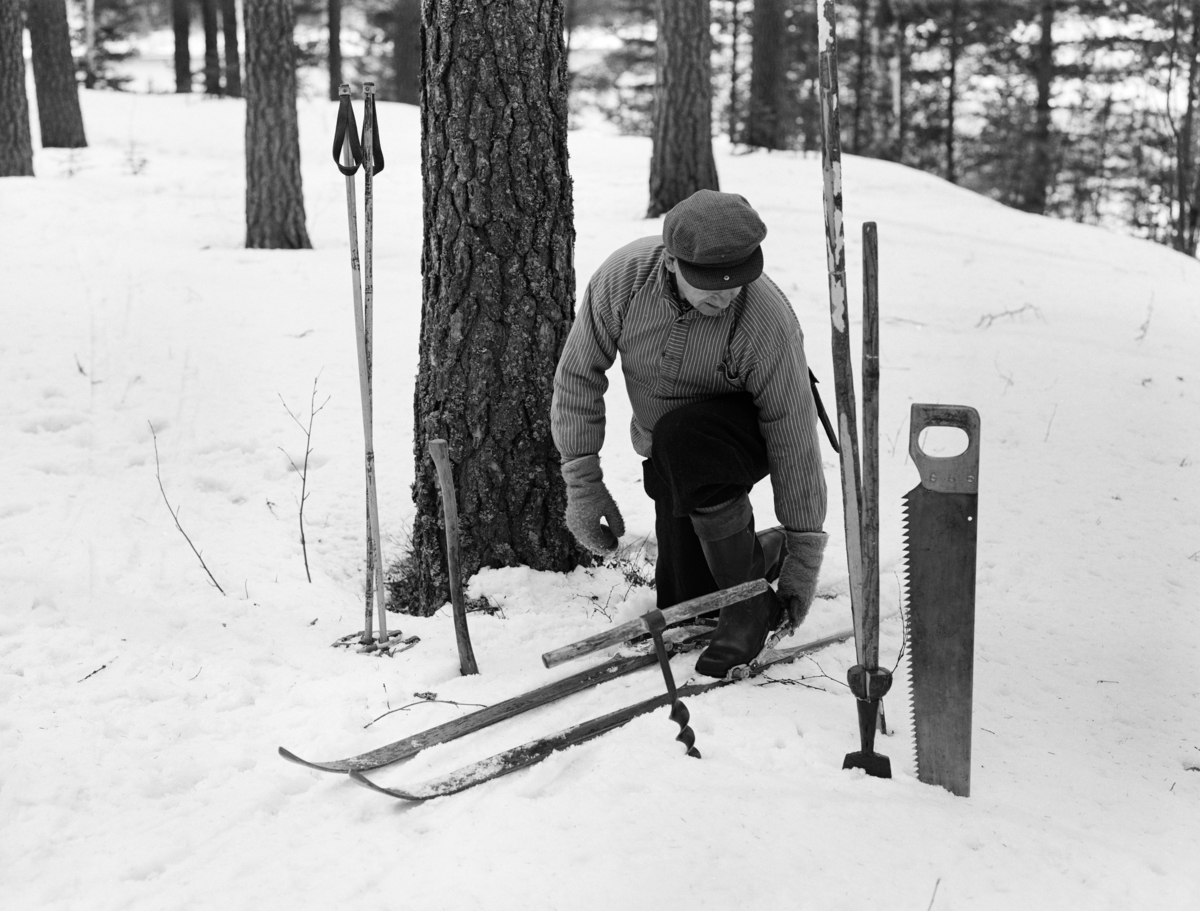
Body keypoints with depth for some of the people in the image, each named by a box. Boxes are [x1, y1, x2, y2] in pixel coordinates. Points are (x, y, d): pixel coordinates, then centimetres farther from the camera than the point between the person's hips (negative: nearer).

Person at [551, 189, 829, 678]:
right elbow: (577, 374, -12)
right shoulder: (623, 277, -24)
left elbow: (794, 443, -25)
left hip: (749, 436, -4)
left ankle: (753, 596, -20)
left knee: (679, 439, -38)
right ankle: (763, 551, 32)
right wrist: (583, 485, -14)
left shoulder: (768, 321, -33)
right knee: (682, 599, -1)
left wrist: (804, 559, -19)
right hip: (668, 453, 4)